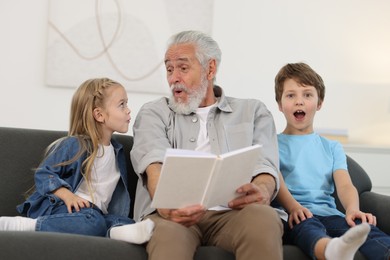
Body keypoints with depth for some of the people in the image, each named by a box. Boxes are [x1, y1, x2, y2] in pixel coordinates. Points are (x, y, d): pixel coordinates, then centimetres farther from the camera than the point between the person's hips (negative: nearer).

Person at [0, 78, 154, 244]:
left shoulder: (117, 152, 21)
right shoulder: (74, 145, -1)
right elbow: (43, 174, -3)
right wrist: (67, 195, -21)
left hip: (97, 213, 6)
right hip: (60, 206, -6)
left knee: (126, 223, -20)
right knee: (92, 222, -37)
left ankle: (116, 231, -55)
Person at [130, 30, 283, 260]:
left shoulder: (252, 112, 22)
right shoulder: (154, 113, 20)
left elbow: (266, 166, 6)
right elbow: (154, 165, -1)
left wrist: (262, 191, -21)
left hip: (232, 212, 2)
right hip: (174, 213, -2)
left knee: (263, 218, -35)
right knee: (167, 232, -40)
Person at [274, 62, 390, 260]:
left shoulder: (332, 147, 26)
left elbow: (344, 185, 8)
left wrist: (353, 209, -17)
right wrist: (293, 207, -25)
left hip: (327, 213, 3)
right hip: (292, 215, -3)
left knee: (363, 226, -32)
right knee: (307, 225, -40)